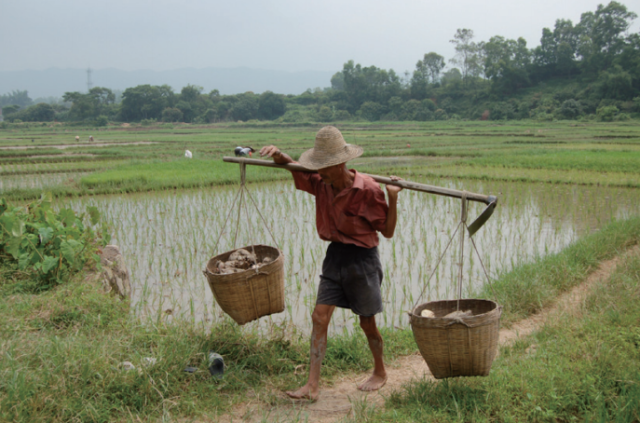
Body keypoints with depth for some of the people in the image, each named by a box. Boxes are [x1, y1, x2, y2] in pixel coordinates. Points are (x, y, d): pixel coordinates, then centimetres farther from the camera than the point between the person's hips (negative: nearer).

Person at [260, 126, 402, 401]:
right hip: (335, 254, 5)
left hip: (362, 258, -5)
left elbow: (388, 231, -14)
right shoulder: (321, 184, -3)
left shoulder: (367, 189, -18)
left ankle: (380, 372, 35)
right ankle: (312, 385, 1)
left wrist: (393, 197, -26)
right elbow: (296, 170, 11)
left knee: (367, 323, 9)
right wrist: (278, 155, -10)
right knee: (319, 316, -3)